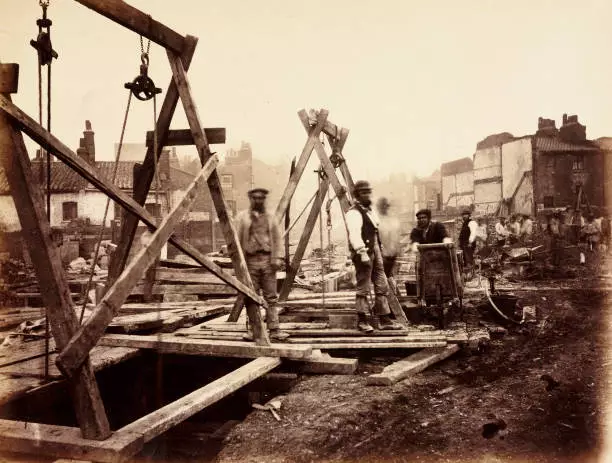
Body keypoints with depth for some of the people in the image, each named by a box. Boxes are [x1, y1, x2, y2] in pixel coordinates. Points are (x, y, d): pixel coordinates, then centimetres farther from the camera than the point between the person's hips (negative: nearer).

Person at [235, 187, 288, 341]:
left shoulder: (270, 217, 12)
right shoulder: (242, 217, 5)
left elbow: (276, 239, 10)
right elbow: (237, 240, 3)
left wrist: (277, 259, 0)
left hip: (267, 260, 2)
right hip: (250, 261, -1)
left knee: (271, 297, 1)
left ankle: (274, 330, 3)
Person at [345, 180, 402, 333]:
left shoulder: (370, 211, 21)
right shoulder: (354, 213, -11)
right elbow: (354, 234, -23)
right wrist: (362, 252, -29)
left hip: (375, 252, 10)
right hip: (364, 254, -10)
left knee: (382, 287, 9)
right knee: (363, 288, -5)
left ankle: (385, 320, 15)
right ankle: (362, 321, 4)